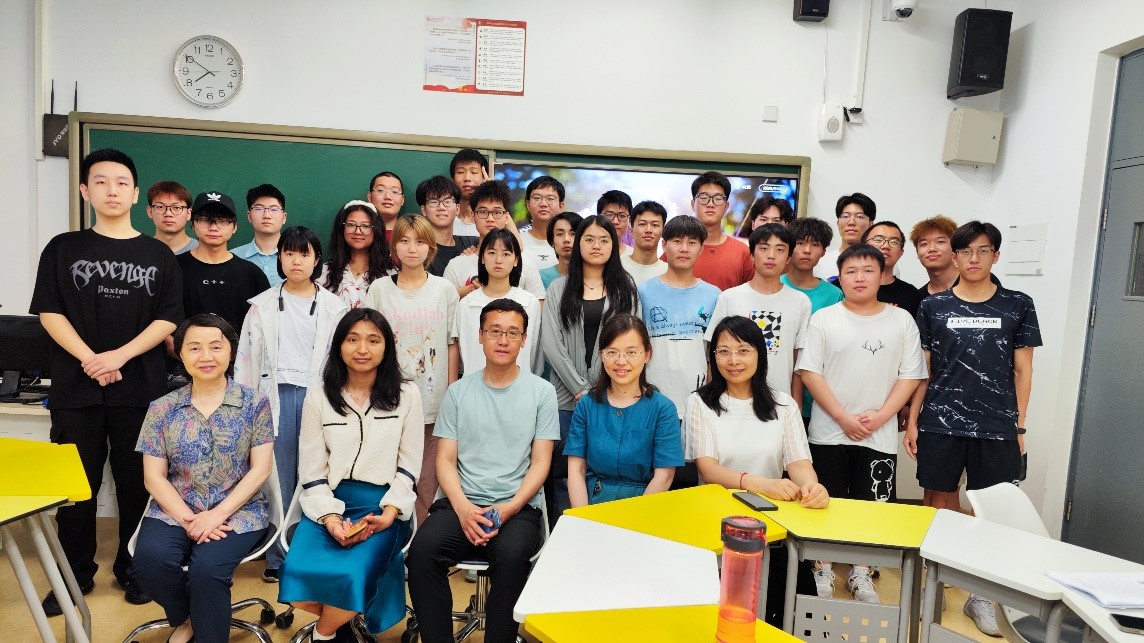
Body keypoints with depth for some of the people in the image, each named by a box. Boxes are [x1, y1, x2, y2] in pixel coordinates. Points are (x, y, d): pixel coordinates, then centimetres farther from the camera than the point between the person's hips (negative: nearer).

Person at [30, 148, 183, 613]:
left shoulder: (159, 255, 6)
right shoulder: (63, 248, 7)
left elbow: (168, 319, 0)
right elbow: (49, 313, 0)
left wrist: (121, 355, -13)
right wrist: (89, 359, -13)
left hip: (141, 390, 0)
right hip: (76, 387, 1)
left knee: (137, 483, 7)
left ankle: (132, 569, 22)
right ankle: (76, 574, 23)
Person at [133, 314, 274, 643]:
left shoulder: (255, 403, -1)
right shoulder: (162, 409, 5)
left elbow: (260, 469, -4)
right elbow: (154, 477, 2)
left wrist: (218, 514, -16)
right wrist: (189, 519, -13)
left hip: (238, 511, -2)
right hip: (176, 510, 3)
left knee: (206, 568, -29)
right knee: (150, 558, -26)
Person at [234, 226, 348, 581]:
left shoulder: (334, 306, 6)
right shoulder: (262, 305, 9)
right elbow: (247, 359, 9)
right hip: (276, 396, 1)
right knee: (277, 479, 4)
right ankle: (277, 558, 16)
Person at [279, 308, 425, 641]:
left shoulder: (406, 394, 2)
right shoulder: (318, 396, 5)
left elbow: (409, 466, 2)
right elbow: (312, 469, 2)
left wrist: (389, 513, -12)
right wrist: (330, 517, -12)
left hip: (383, 505, -1)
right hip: (330, 503, 2)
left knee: (351, 575, -27)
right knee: (298, 573, -24)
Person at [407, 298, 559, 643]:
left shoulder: (541, 391, 4)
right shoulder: (458, 392, 9)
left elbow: (540, 464, 2)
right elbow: (445, 460, 6)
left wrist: (508, 509, -13)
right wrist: (463, 507, -11)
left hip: (518, 506, -2)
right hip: (462, 503, 2)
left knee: (511, 555, -32)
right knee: (423, 550, -25)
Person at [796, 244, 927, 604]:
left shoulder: (902, 321, 4)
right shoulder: (823, 319, -1)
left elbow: (910, 376, 1)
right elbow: (809, 373, -5)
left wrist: (879, 416, -11)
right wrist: (843, 418, -12)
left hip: (880, 436, 1)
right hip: (829, 433, -1)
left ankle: (860, 574, 26)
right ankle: (823, 569, 25)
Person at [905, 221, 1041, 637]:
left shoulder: (1018, 306, 5)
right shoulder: (933, 307, 5)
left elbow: (1022, 370, 7)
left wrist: (1019, 426, 3)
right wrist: (912, 421, 2)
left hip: (997, 428, 0)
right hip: (940, 424, 0)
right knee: (938, 505, 7)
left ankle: (981, 594, 18)